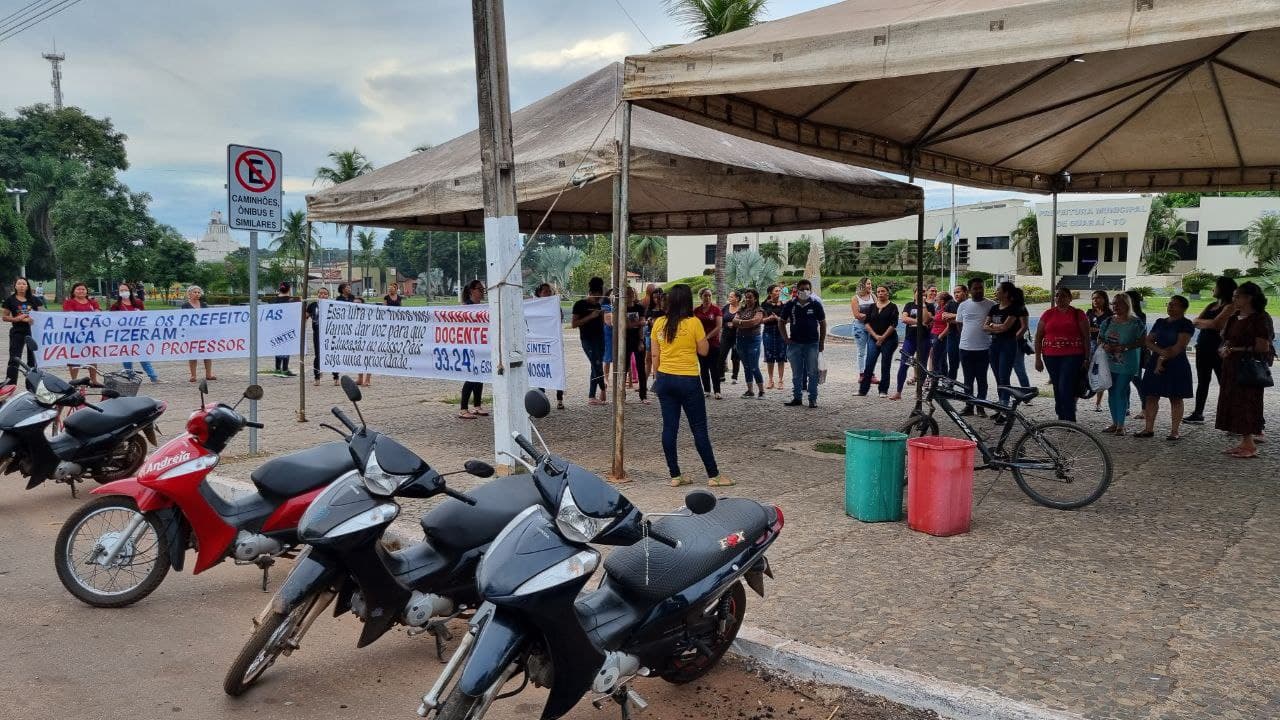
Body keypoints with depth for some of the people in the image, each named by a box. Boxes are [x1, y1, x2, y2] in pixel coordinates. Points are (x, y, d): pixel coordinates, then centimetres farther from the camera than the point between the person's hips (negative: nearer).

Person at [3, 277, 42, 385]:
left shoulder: (34, 299, 6)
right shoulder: (10, 300, 1)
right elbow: (5, 317, 2)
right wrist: (17, 318, -15)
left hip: (33, 331, 2)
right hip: (17, 332, -2)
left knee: (33, 358, 11)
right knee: (14, 359, -7)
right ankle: (10, 383, -7)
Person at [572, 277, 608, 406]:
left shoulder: (597, 305, 15)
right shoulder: (580, 304, -5)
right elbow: (574, 323, -11)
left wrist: (602, 316, 4)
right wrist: (590, 316, -17)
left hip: (599, 339, 7)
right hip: (588, 339, -7)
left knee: (596, 368, 5)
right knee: (597, 366, -12)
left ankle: (591, 397, 9)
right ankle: (603, 391, 4)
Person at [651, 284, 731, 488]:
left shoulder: (659, 323, 1)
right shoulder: (694, 323, -11)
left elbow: (655, 355, 6)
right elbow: (704, 351, -3)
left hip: (665, 379, 4)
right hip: (688, 380, -4)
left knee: (669, 427, 7)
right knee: (699, 429, 3)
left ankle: (675, 476, 12)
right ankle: (713, 476, 10)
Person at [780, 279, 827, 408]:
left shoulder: (816, 305, -2)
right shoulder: (790, 305, 0)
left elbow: (822, 323, 4)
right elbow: (781, 322, 9)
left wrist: (822, 342, 2)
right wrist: (786, 338, 1)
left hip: (812, 344, -2)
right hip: (795, 344, 2)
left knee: (812, 373, 1)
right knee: (796, 374, 9)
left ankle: (813, 399, 8)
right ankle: (797, 398, 17)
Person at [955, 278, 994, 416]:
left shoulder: (991, 305, -2)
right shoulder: (963, 305, 5)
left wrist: (989, 328, -7)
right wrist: (968, 336, 9)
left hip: (983, 349, -2)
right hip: (966, 348, 2)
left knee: (982, 379, 5)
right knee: (968, 379, 9)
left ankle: (981, 407, 13)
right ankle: (969, 406, 17)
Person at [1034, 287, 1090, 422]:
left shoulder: (1078, 314, 1)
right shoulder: (1047, 314, 8)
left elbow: (1086, 337, 0)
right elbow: (1038, 337, 9)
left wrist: (1087, 359, -5)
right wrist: (1038, 358, 5)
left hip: (1072, 357, -4)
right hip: (1051, 357, 4)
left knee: (1066, 389, -13)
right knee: (1057, 389, 11)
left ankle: (1069, 420, -6)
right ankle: (1062, 418, 23)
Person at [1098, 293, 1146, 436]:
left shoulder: (1136, 323, -7)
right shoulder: (1108, 322, 8)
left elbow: (1142, 341, -9)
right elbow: (1100, 338, 14)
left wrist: (1125, 347, -20)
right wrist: (1104, 345, -7)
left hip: (1127, 365, -5)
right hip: (1110, 363, 5)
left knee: (1121, 392, -6)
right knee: (1112, 392, 9)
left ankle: (1121, 425, 3)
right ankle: (1114, 423, 20)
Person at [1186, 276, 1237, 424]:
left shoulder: (1229, 307, -8)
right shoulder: (1211, 305, 15)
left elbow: (1215, 323, -19)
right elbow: (1196, 321, 8)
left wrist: (1201, 321, -1)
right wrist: (1208, 324, -11)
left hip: (1218, 349, -8)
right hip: (1203, 347, 8)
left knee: (1224, 382, -6)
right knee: (1202, 381, 13)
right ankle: (1198, 413, 19)